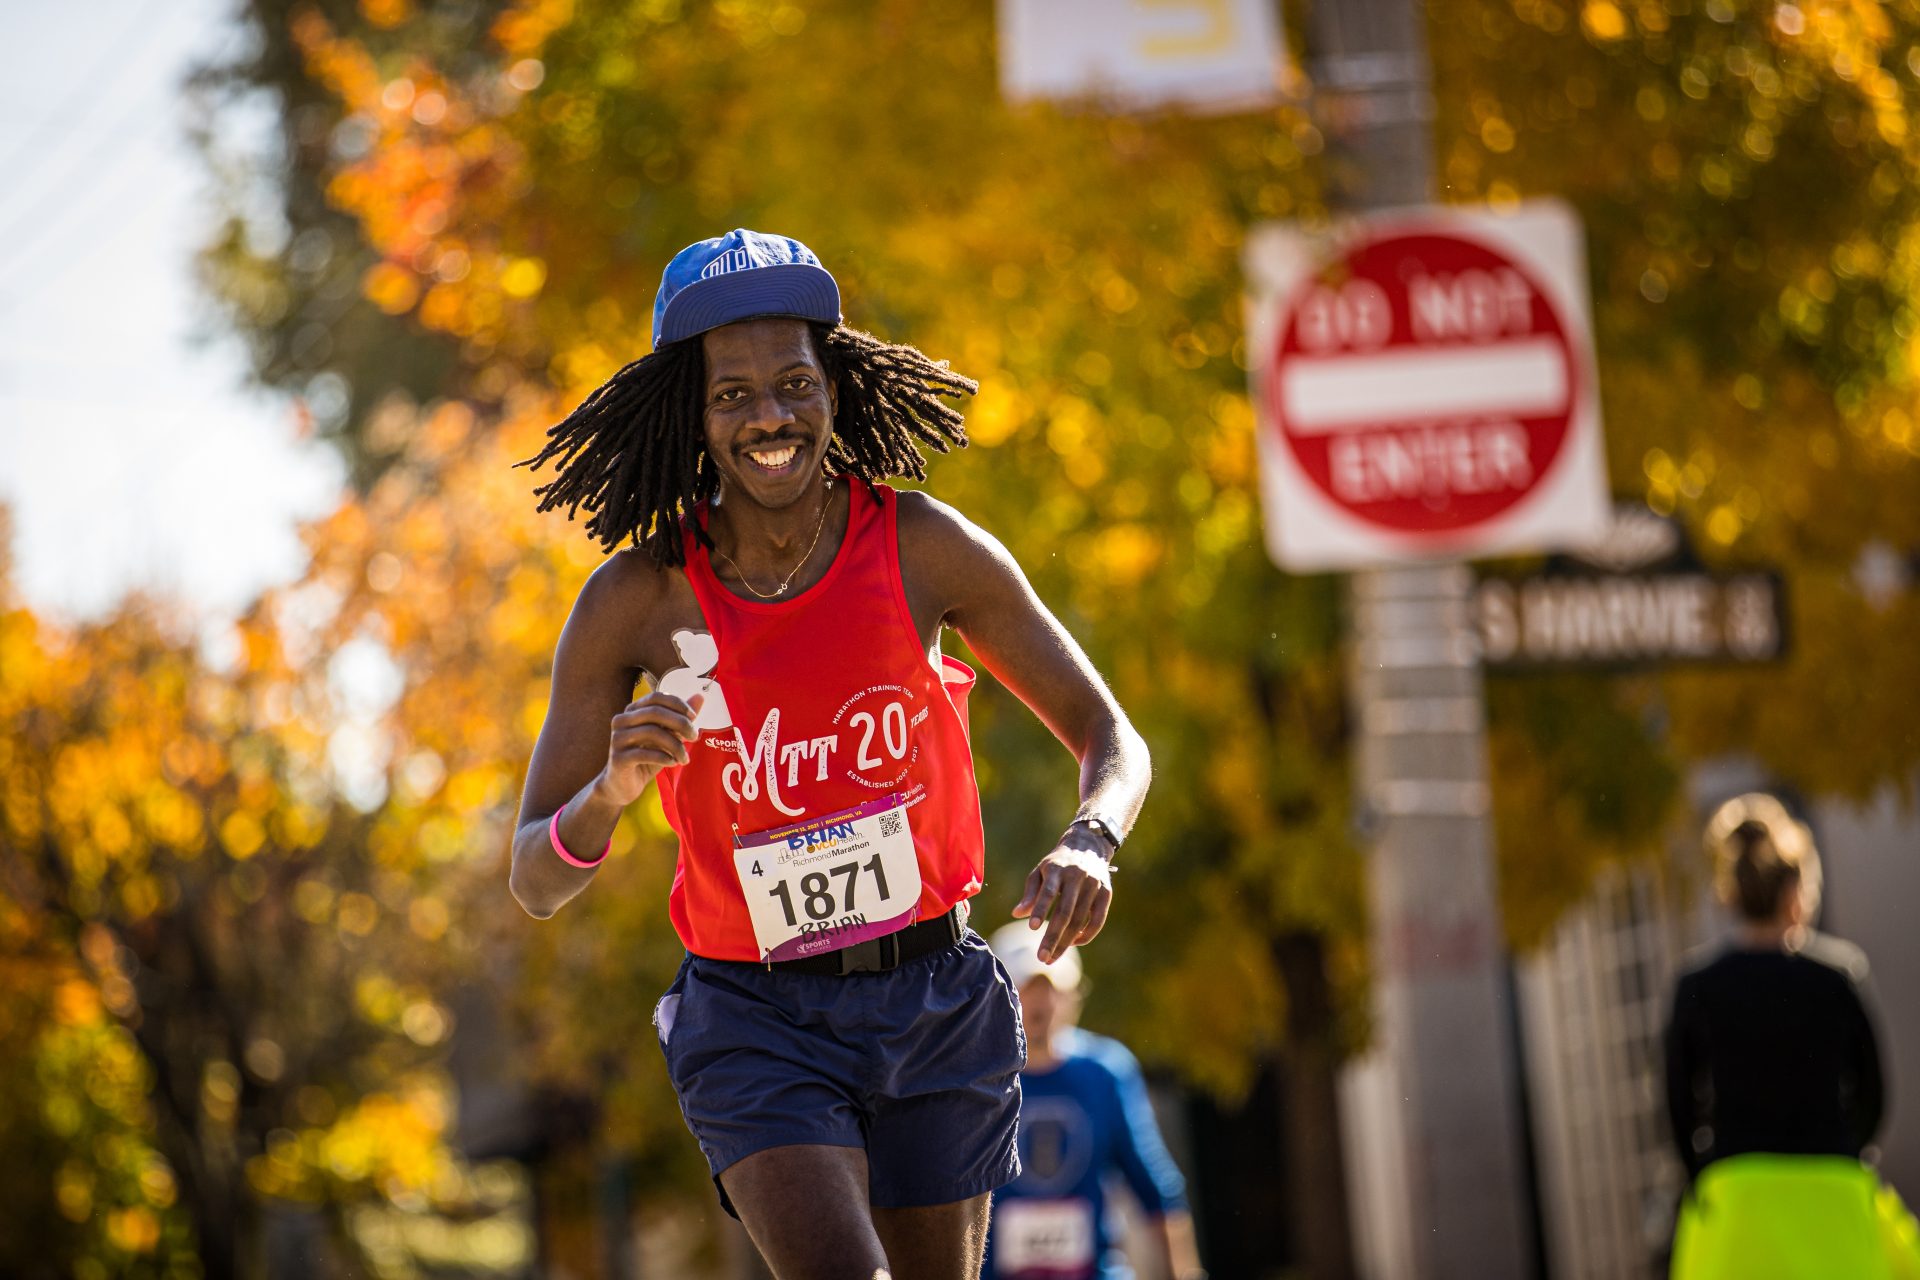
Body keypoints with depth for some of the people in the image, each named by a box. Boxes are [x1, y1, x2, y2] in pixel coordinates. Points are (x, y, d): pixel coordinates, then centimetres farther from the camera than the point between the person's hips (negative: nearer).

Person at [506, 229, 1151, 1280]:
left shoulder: (922, 545, -7)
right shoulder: (637, 599, -9)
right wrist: (612, 790, -29)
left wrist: (1088, 844, -23)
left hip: (935, 1003, 2)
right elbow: (535, 883, -7)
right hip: (754, 1020, -2)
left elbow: (1110, 739, 0)